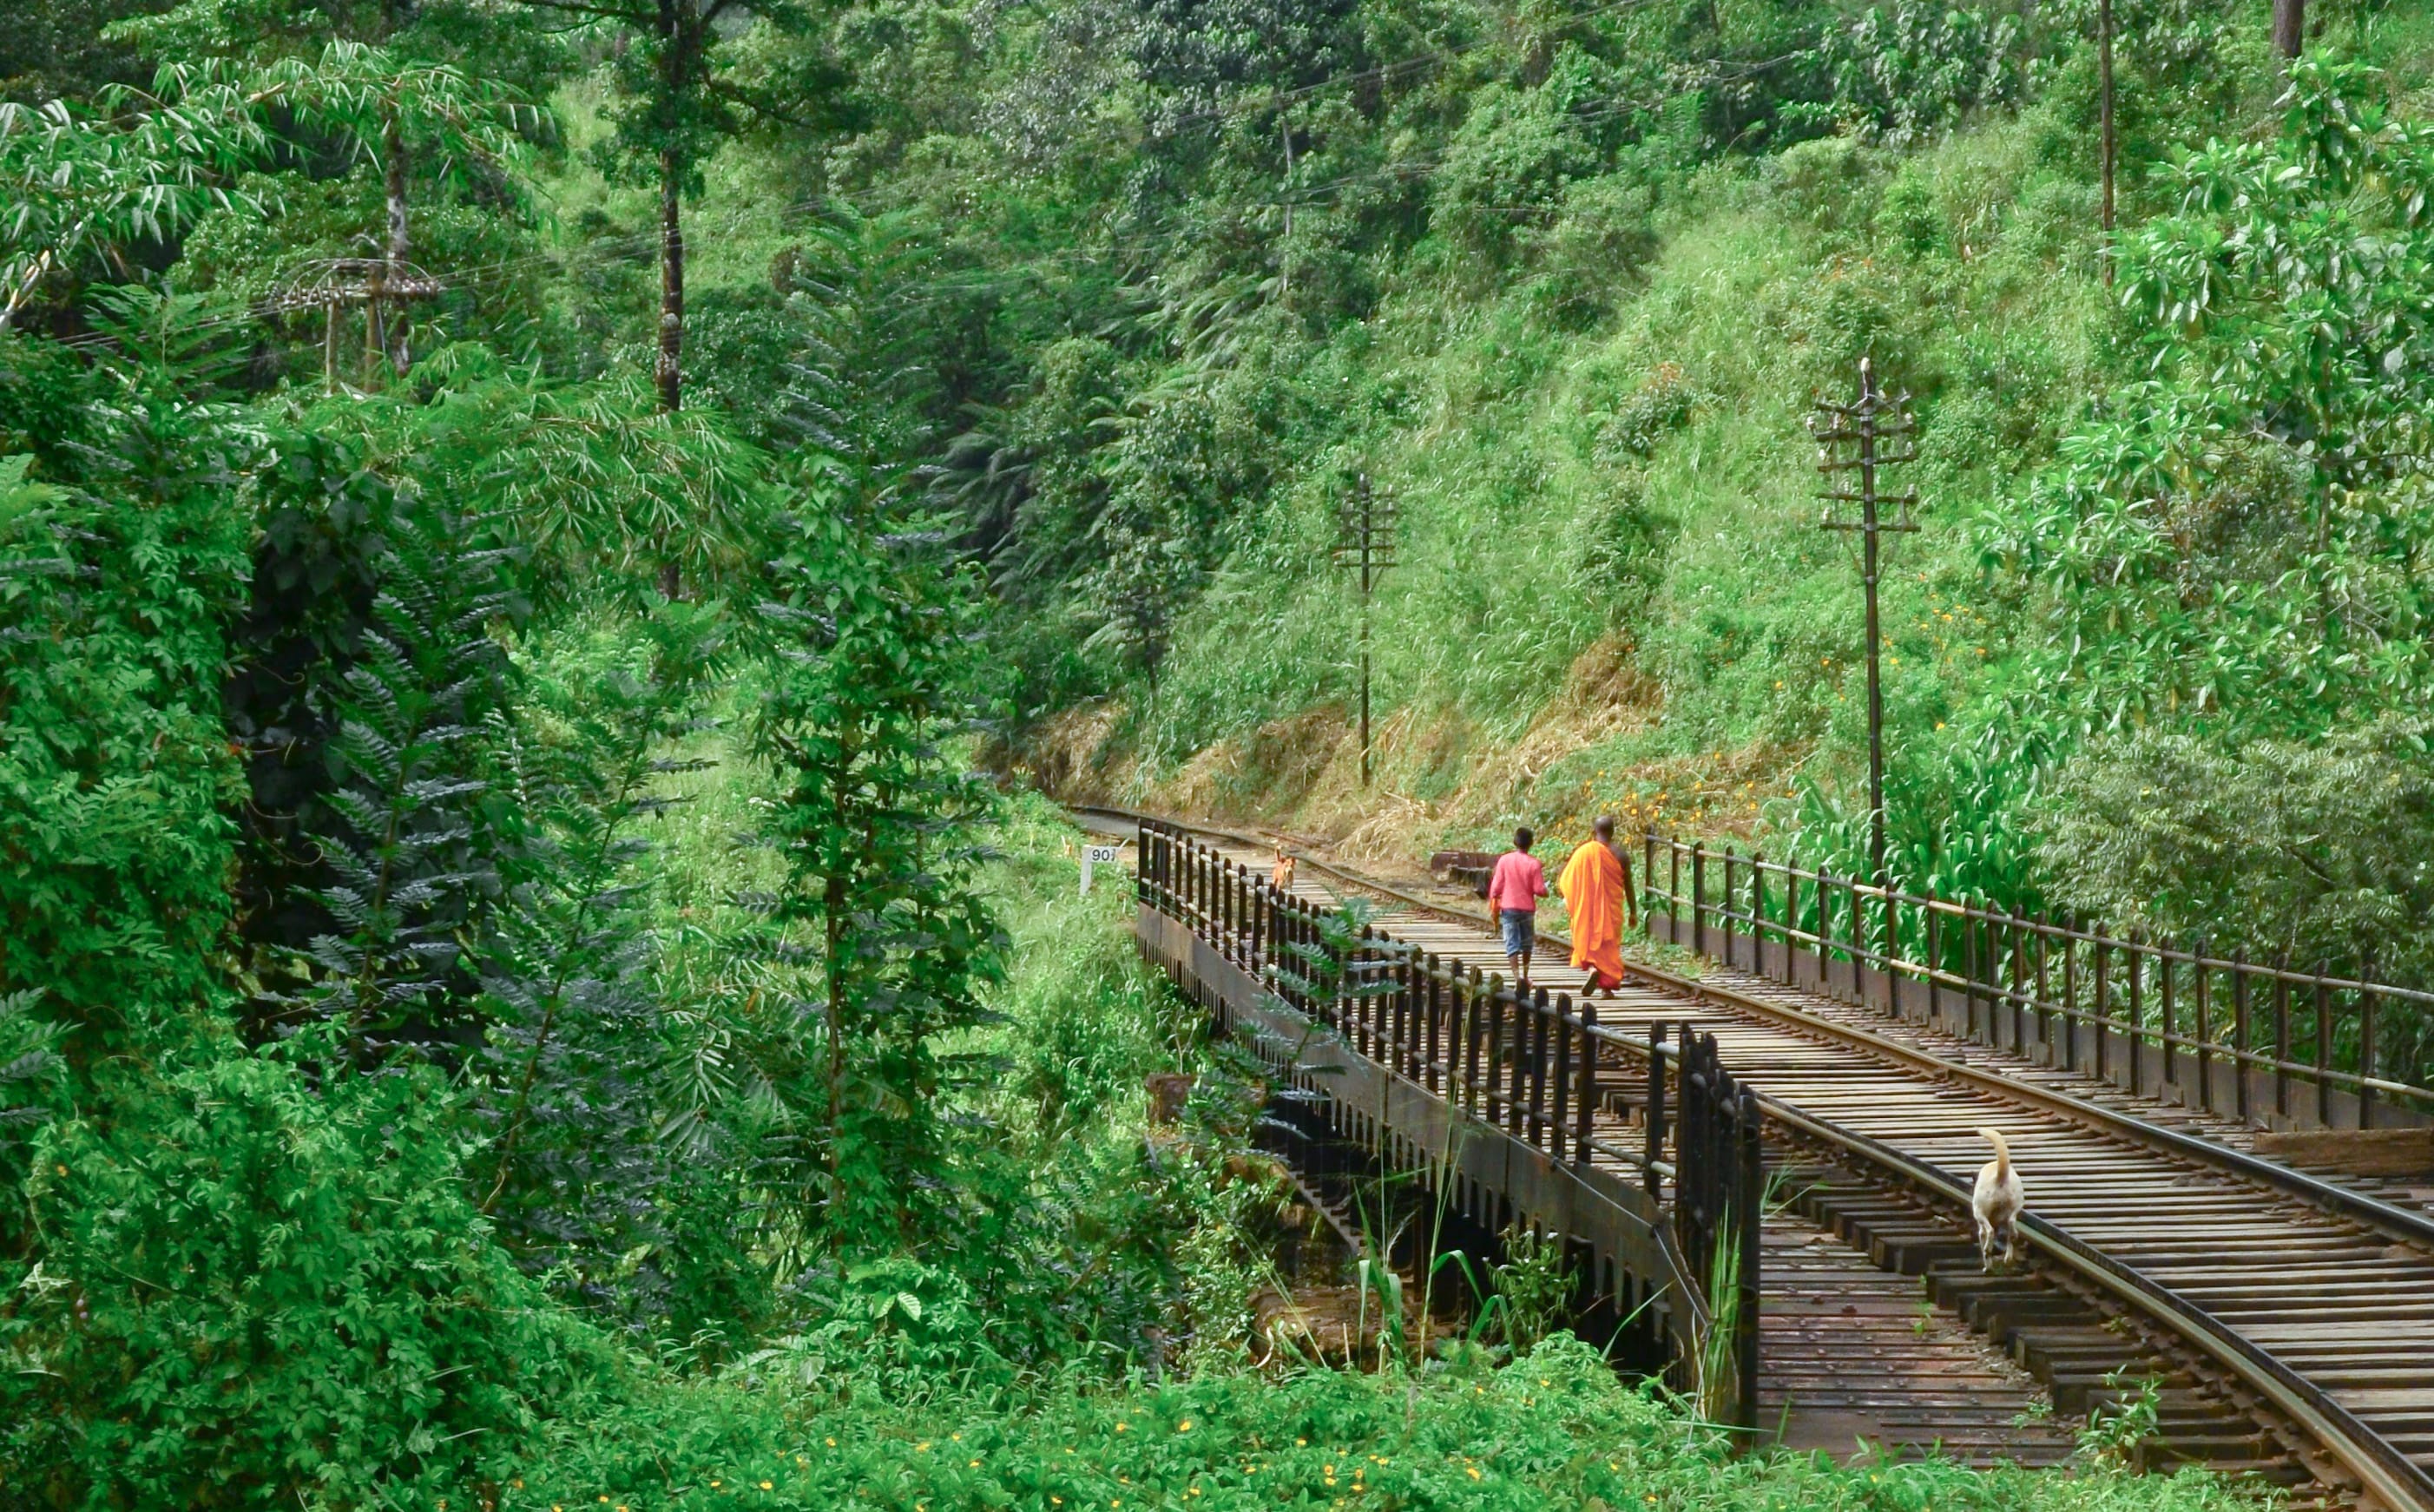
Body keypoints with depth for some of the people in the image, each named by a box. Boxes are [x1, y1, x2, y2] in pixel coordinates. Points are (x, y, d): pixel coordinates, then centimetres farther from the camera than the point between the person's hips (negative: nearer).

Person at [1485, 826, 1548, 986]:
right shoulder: (1534, 863, -9)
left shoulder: (1504, 860, -5)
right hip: (1527, 908, 0)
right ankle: (1525, 976, 28)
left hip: (1508, 908, 0)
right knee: (1527, 943, 18)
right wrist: (1545, 890, 13)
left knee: (1512, 944, -3)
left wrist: (1494, 909, 6)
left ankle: (1517, 975, -19)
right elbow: (1539, 890, -11)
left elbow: (1496, 887, -3)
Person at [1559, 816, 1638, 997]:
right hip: (1612, 907, 0)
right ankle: (1608, 985, 9)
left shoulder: (1583, 851, -7)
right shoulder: (1620, 855, -6)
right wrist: (1634, 912, 5)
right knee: (1610, 943, 10)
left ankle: (1593, 967, -18)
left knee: (1590, 936, 11)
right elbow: (1628, 886, -3)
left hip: (1589, 907, 0)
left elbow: (1568, 881, -3)